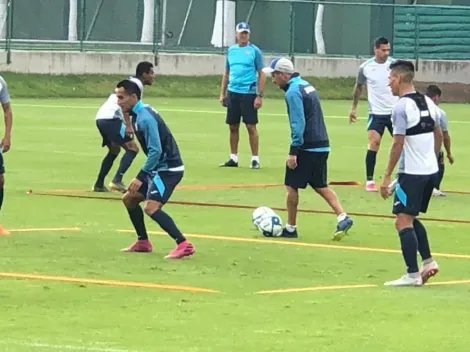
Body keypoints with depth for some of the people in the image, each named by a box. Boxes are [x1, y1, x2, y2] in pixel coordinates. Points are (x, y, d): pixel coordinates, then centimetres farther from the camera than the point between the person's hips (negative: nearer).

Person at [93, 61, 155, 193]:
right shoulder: (137, 84, -5)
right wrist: (128, 125, -25)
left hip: (101, 117, 10)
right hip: (111, 118, -10)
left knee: (114, 150, 25)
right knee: (132, 148, -11)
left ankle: (99, 184, 26)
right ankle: (117, 181, -23)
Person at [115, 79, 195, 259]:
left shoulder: (145, 118, -22)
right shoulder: (139, 113, 9)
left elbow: (155, 151, -26)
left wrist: (140, 177, -25)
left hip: (168, 168, -11)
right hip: (159, 167, 11)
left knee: (151, 207, -24)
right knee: (129, 198, 18)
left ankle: (184, 245, -27)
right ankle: (143, 242, 28)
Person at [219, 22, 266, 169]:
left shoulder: (254, 51, -2)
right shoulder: (231, 50, 12)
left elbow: (262, 74, -4)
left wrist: (259, 96, -10)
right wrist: (222, 93, 12)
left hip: (248, 94, -5)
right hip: (232, 93, 5)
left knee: (251, 126, -5)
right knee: (233, 127, 8)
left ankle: (255, 159, 0)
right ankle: (233, 158, 16)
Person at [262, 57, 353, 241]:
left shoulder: (293, 92, -15)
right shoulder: (306, 85, 15)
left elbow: (298, 124, -21)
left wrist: (293, 151, -20)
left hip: (307, 148, -9)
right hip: (322, 146, 9)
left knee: (292, 186, 3)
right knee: (320, 186, 15)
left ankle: (290, 228, 10)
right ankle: (343, 217, 1)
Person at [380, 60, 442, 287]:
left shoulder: (402, 107, -14)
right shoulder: (427, 102, 9)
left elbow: (398, 144, -16)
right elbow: (438, 135, 18)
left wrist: (387, 176, -12)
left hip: (412, 174, -8)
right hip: (431, 171, 8)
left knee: (403, 221, -6)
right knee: (411, 219, 22)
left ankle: (412, 275, -10)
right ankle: (428, 262, 14)